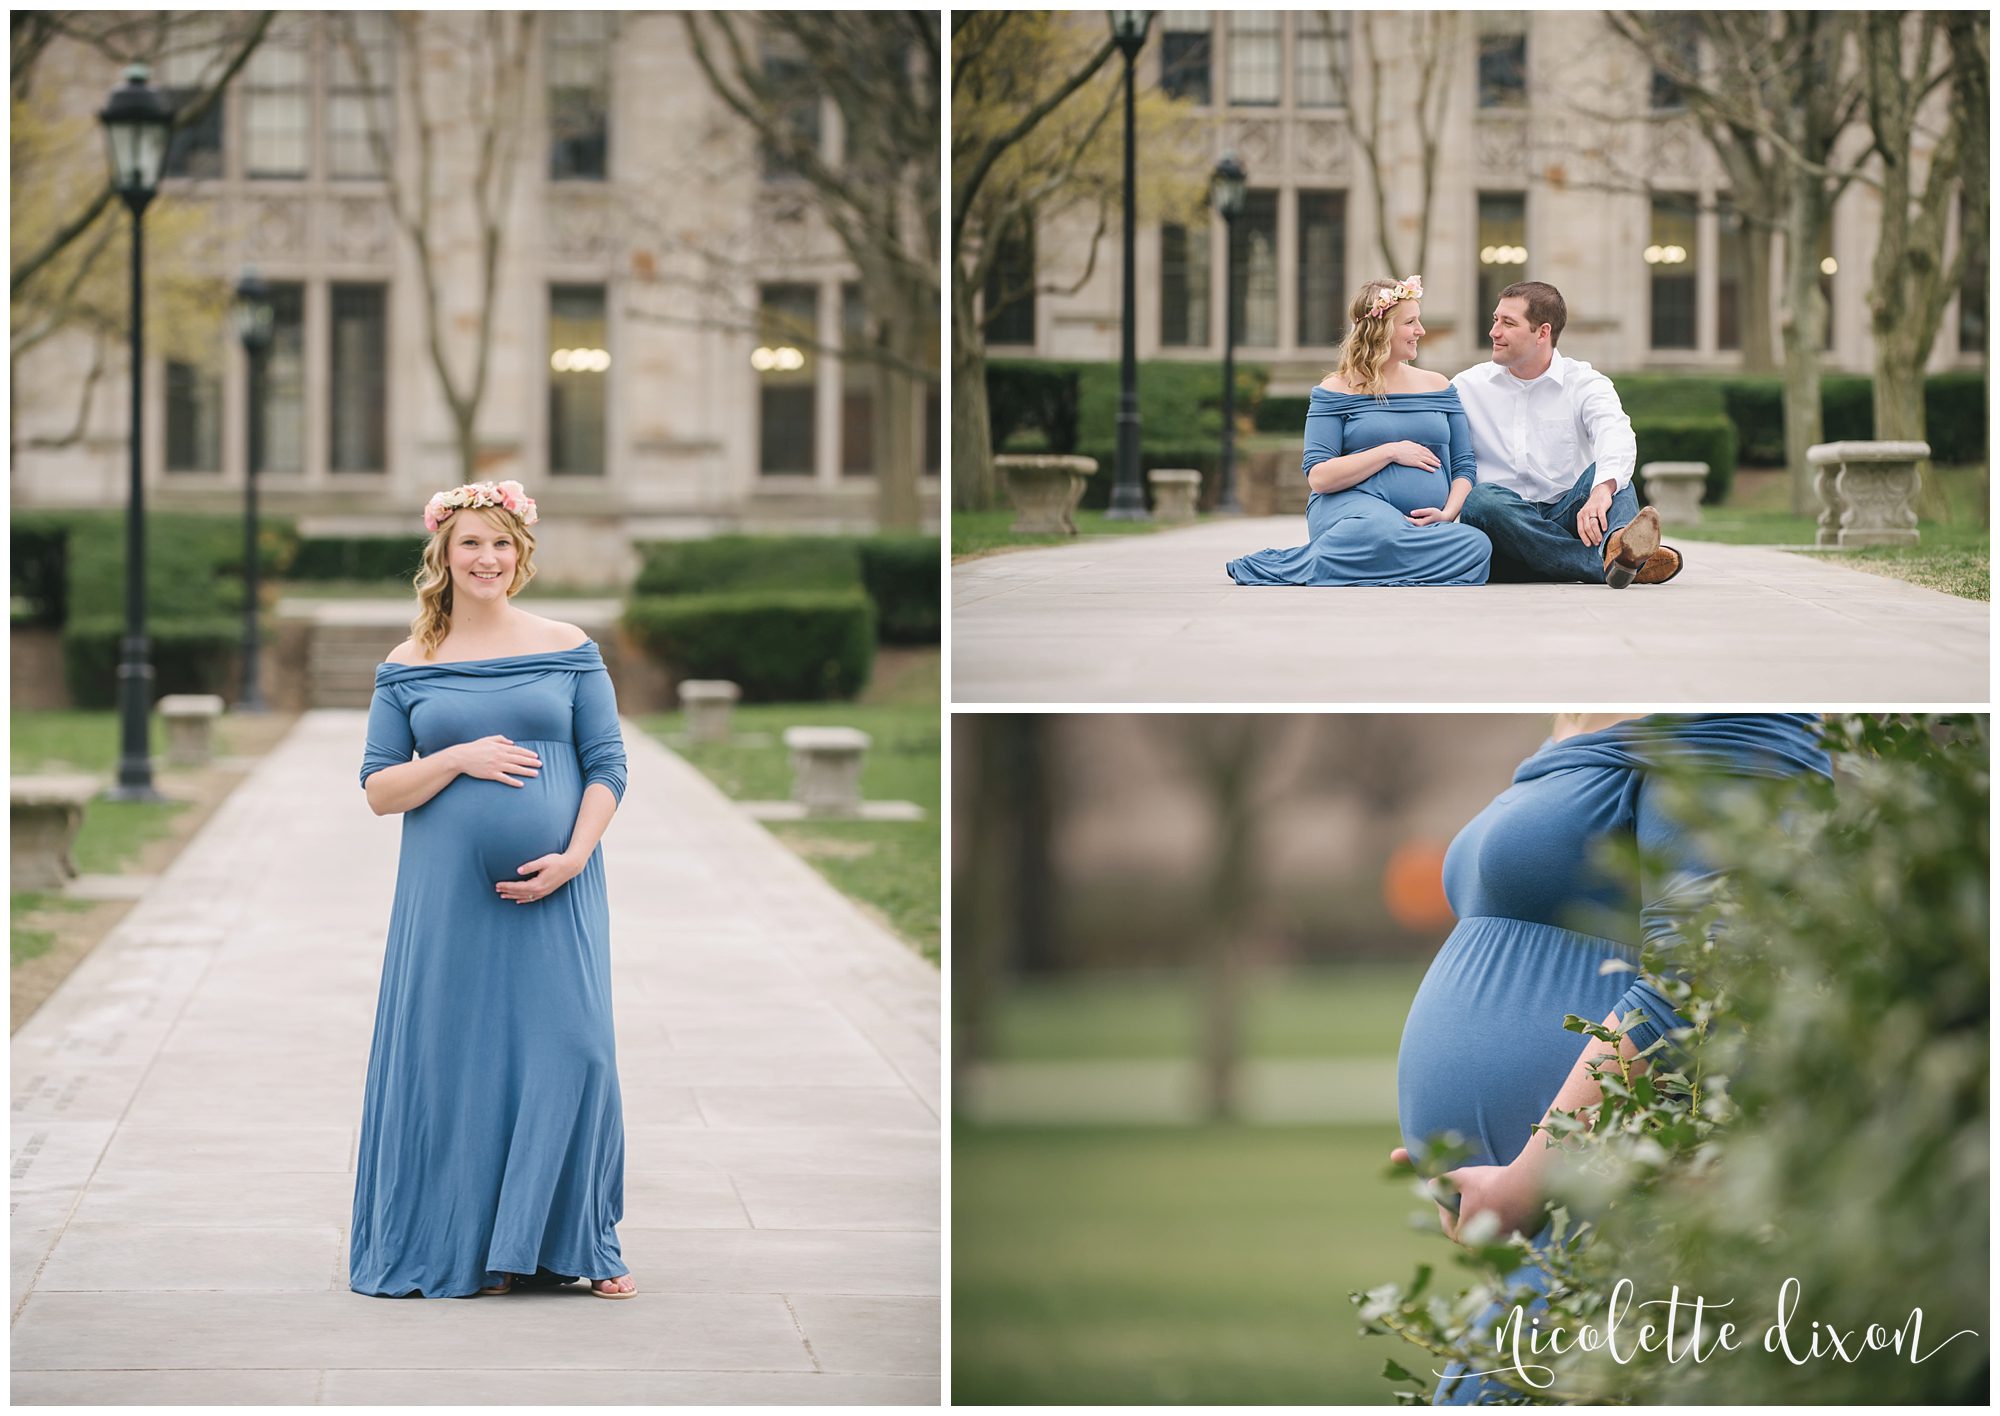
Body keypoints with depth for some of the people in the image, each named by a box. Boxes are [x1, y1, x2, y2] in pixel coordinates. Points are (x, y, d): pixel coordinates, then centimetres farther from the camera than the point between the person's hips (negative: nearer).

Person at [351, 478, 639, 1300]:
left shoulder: (568, 650, 6)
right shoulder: (408, 666, 7)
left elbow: (608, 766, 4)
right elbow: (378, 788, 5)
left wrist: (572, 857, -10)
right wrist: (460, 758, -11)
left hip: (553, 891, 0)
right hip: (448, 893, 0)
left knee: (569, 1048, -5)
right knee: (456, 1055, 0)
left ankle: (577, 1244, 5)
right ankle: (465, 1249, 10)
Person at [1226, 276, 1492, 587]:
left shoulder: (1436, 386, 23)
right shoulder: (1337, 390, 9)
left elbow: (1464, 466, 18)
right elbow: (1318, 476, -2)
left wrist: (1448, 512, -3)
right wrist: (1391, 452, -6)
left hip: (1424, 524, 5)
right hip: (1354, 504, -5)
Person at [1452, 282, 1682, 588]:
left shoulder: (1585, 384, 3)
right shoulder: (1468, 387, 11)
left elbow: (1616, 437, -19)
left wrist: (1602, 490, -42)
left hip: (1565, 517, 0)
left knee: (1602, 472, -24)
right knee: (1480, 497, -32)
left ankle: (1617, 544, -61)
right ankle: (1610, 563, -50)